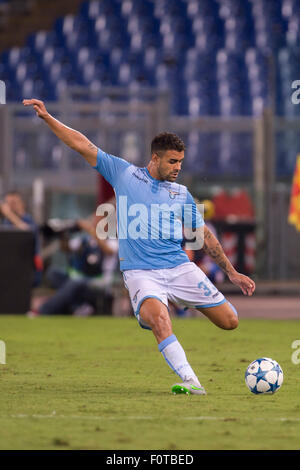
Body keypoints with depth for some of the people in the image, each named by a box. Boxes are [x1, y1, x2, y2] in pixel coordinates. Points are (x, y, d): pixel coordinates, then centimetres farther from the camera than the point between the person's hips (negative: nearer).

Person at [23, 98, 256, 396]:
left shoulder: (182, 194, 13)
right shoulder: (124, 174, 7)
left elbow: (205, 236, 17)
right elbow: (83, 146, 6)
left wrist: (232, 273, 14)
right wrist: (47, 118, 0)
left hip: (180, 268, 3)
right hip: (140, 273, -3)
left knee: (229, 321, -5)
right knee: (158, 318, -34)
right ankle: (190, 381, -36)